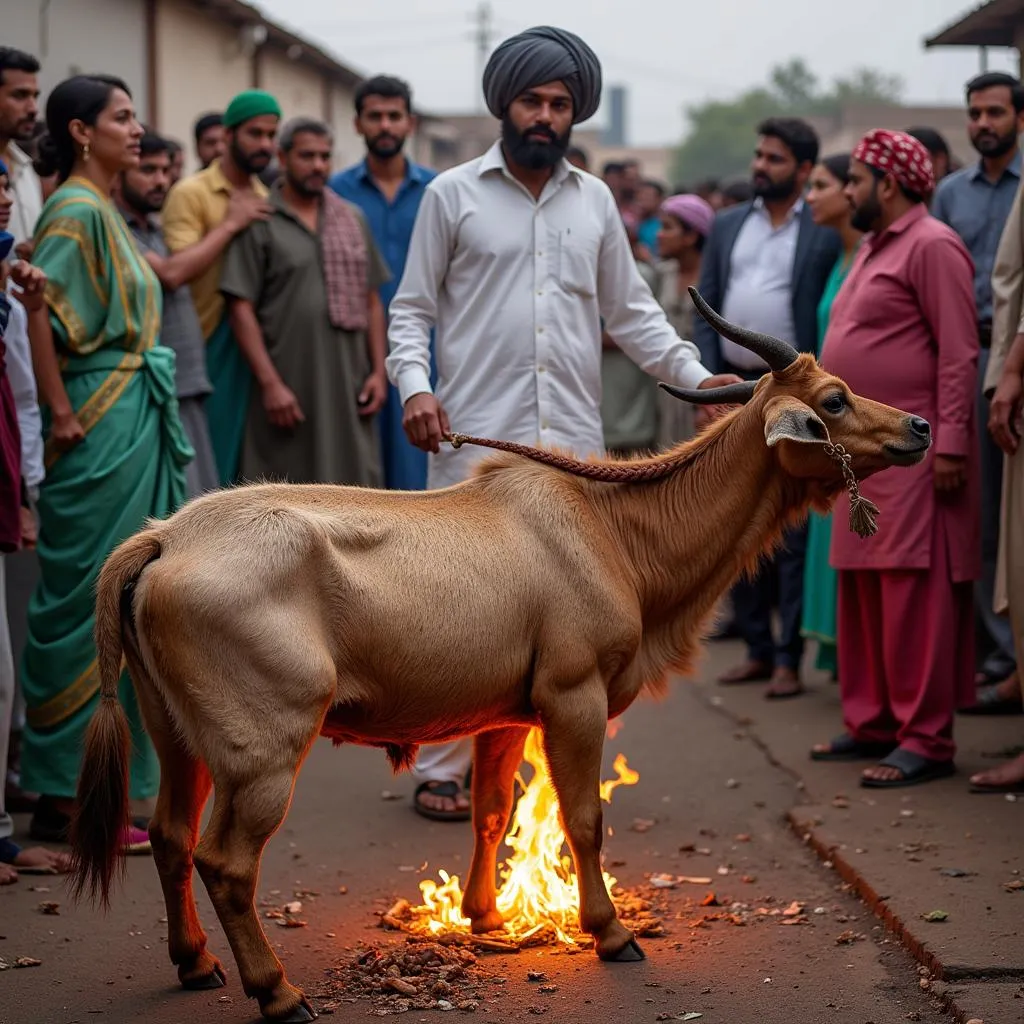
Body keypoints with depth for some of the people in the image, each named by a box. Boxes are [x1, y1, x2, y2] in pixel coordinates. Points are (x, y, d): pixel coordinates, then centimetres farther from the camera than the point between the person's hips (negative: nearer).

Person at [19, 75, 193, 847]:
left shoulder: (106, 211, 16)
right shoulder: (76, 211, -12)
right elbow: (39, 307, -24)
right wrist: (61, 413, -21)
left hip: (137, 423, 9)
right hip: (101, 427, -9)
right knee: (91, 602, -5)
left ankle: (119, 774, 22)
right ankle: (69, 797, 2)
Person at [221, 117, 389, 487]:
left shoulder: (353, 219, 12)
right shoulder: (259, 224, -2)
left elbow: (371, 301, 15)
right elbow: (242, 309, -6)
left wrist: (378, 371, 6)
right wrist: (270, 383, -12)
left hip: (348, 387, 4)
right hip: (287, 390, -4)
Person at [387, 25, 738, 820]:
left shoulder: (595, 201, 14)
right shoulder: (453, 194, 5)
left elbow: (632, 312, 17)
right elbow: (412, 308, 4)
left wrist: (695, 375, 4)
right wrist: (415, 385, -12)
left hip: (574, 440, 3)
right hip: (475, 435, -3)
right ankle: (443, 767, 7)